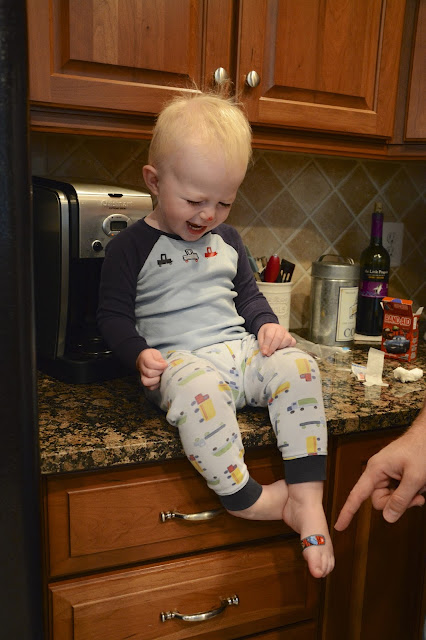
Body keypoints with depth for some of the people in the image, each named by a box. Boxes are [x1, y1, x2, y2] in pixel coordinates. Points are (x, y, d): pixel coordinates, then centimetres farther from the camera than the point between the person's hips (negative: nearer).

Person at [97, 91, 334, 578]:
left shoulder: (227, 240, 17)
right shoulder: (131, 247, 1)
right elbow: (113, 314, 2)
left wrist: (266, 323, 3)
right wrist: (140, 354, -16)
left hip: (239, 351, 6)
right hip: (178, 361, -5)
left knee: (298, 366, -22)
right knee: (199, 390, -40)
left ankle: (307, 499, -21)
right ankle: (243, 497, -22)